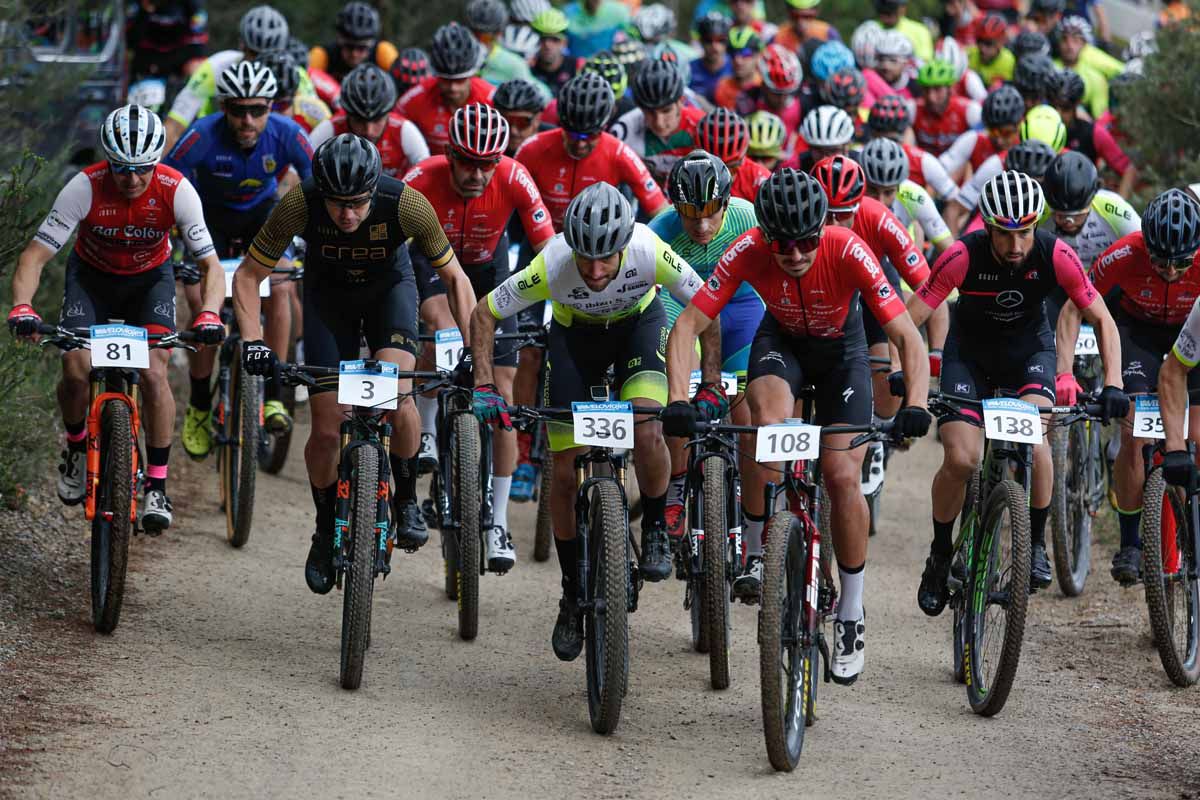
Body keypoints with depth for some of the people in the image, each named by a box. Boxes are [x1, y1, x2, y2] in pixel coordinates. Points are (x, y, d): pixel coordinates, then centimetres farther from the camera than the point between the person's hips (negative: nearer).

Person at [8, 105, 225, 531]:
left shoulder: (176, 190, -28)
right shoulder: (85, 187, -30)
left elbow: (210, 263, -25)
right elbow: (36, 254, -29)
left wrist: (209, 314, -44)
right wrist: (21, 307, -47)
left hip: (150, 277, 0)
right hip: (91, 276, 0)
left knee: (153, 374, -20)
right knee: (76, 370, -20)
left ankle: (157, 487, -8)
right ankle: (76, 445, 12)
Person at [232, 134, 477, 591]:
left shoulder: (407, 205, -33)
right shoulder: (299, 205, -32)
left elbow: (454, 277, -19)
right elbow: (248, 275, -20)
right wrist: (252, 341, -33)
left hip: (388, 287, -1)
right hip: (328, 292, 1)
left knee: (395, 395, -27)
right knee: (327, 431, -5)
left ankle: (406, 502, -3)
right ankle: (326, 530, 21)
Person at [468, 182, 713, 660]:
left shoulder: (650, 252, -37)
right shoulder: (551, 266, -36)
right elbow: (483, 315, -20)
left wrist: (710, 386, -22)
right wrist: (484, 387, -28)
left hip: (639, 322, -1)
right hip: (575, 333, 1)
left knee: (647, 435, -27)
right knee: (566, 472, -1)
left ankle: (655, 529, 2)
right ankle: (573, 593, 17)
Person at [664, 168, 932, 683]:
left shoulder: (848, 252, -34)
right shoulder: (747, 252, -30)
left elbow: (907, 337, -35)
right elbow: (688, 325, -29)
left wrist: (916, 405, -50)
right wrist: (678, 400, -44)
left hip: (840, 349, 0)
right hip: (780, 341, 0)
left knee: (843, 478, -12)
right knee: (771, 427, -32)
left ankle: (851, 616, 5)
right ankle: (753, 555, -13)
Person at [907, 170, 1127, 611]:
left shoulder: (1056, 256, -26)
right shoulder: (963, 257, -30)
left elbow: (1101, 318, -16)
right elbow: (909, 320, -27)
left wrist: (1113, 384, -28)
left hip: (1029, 347, 0)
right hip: (970, 351, 0)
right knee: (960, 459, -16)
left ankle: (1036, 545, -8)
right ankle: (940, 554, 9)